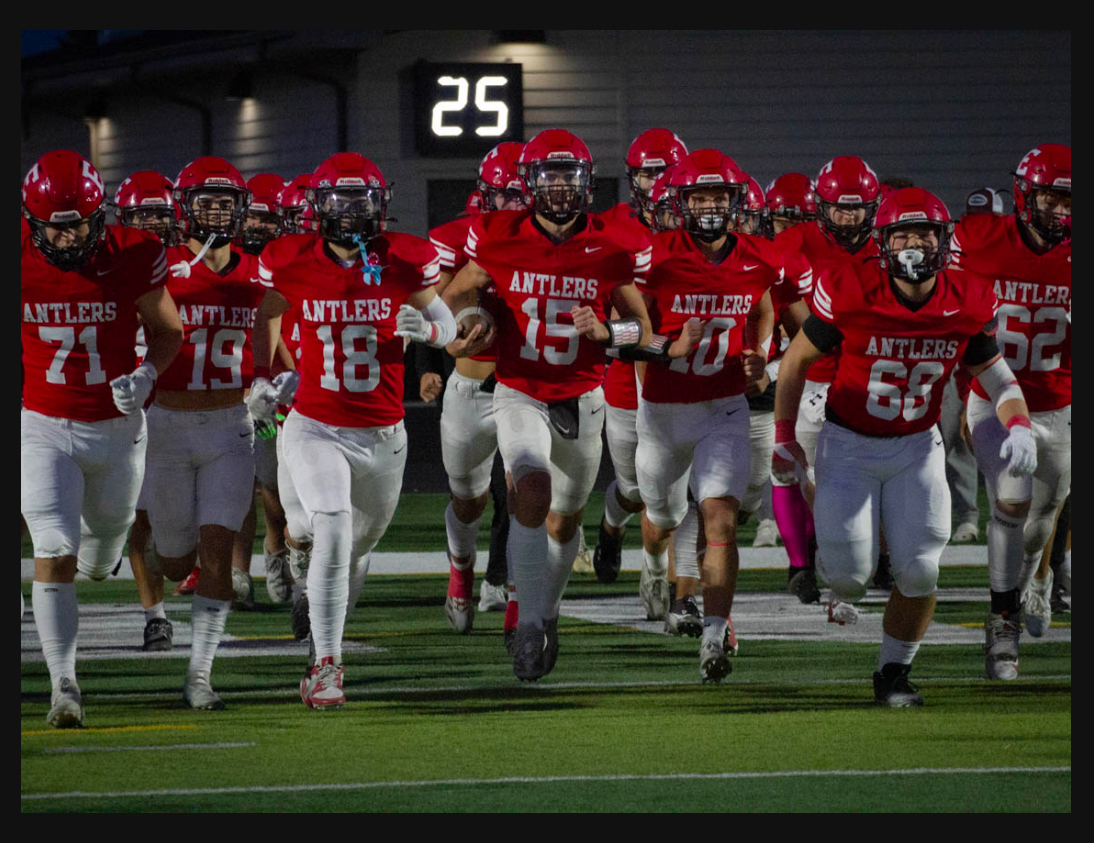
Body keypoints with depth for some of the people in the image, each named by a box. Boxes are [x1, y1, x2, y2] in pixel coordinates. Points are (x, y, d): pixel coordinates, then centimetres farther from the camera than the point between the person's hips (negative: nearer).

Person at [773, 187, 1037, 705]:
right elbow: (796, 361, -5)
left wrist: (1018, 426, -18)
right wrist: (783, 437, 0)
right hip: (849, 444, -2)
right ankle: (842, 588, 29)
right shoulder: (850, 294, -20)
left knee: (918, 570, -7)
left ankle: (893, 673, 14)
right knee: (851, 570, -10)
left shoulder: (967, 305, -11)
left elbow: (996, 376, 2)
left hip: (917, 447, 2)